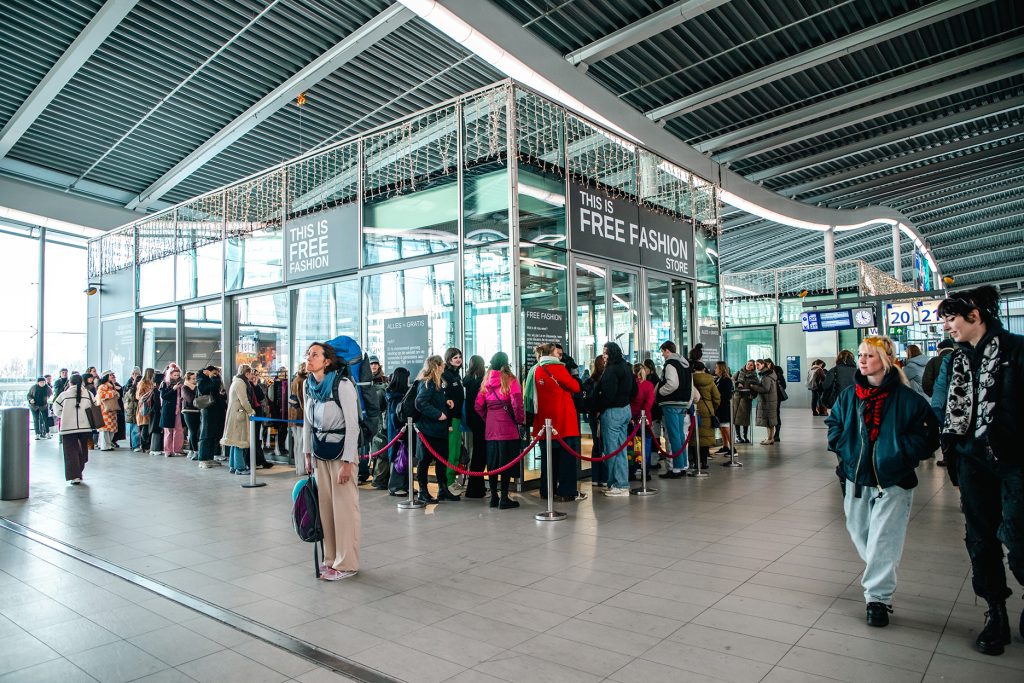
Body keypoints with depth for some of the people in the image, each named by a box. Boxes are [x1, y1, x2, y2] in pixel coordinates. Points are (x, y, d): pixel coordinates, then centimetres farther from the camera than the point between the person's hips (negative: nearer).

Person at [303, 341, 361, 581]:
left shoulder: (343, 385, -18)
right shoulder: (309, 385, 4)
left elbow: (353, 425, -17)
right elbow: (308, 421, 14)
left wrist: (347, 462, -17)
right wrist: (308, 454, 13)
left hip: (341, 451, -7)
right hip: (320, 452, 7)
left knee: (344, 507, -1)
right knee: (325, 506, 11)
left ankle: (346, 564, 10)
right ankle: (331, 559, 23)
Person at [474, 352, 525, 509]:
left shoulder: (486, 381, 8)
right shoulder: (510, 380, -7)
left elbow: (478, 405, 7)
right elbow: (517, 403, -16)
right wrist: (520, 419, -2)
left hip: (490, 428, 5)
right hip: (508, 428, -5)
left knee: (492, 462, 12)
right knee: (507, 461, 1)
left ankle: (493, 497, 18)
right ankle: (504, 498, 3)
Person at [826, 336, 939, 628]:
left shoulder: (906, 398, -9)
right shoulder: (848, 396, 4)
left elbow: (927, 434, -6)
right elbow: (834, 424, 16)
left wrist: (901, 453, -15)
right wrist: (844, 449, 1)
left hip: (893, 482, -5)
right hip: (856, 478, 5)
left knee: (883, 540, -4)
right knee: (860, 533, 16)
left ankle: (878, 597, 6)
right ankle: (879, 578, 41)